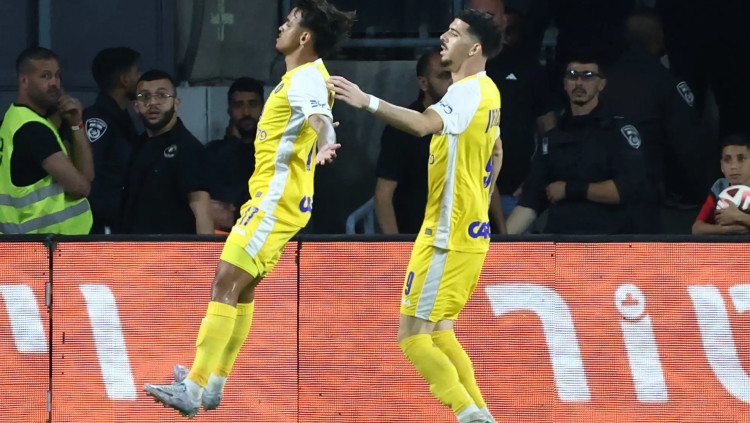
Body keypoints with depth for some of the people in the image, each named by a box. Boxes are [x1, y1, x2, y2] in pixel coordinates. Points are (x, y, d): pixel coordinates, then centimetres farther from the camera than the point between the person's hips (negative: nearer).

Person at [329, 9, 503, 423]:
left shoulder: (468, 93, -18)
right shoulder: (487, 91, 13)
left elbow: (423, 123, -38)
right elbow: (496, 152, 29)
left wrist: (367, 101, -43)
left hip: (449, 236, -10)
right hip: (471, 230, 10)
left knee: (413, 335, -8)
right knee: (438, 331, 19)